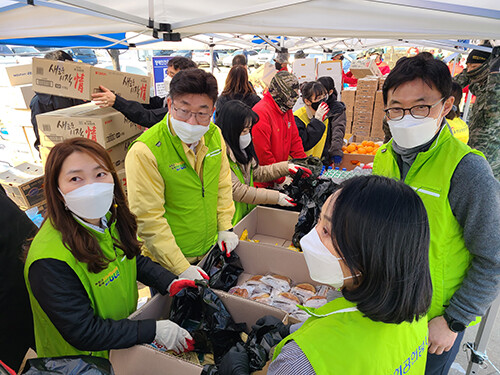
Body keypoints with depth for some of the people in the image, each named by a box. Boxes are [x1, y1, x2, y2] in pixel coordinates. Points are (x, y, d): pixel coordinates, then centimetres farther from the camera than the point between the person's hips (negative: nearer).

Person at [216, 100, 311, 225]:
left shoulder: (240, 148, 9)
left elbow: (256, 172, 15)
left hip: (248, 213, 7)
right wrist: (276, 198, -18)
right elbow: (236, 190, -21)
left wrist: (286, 167, 4)